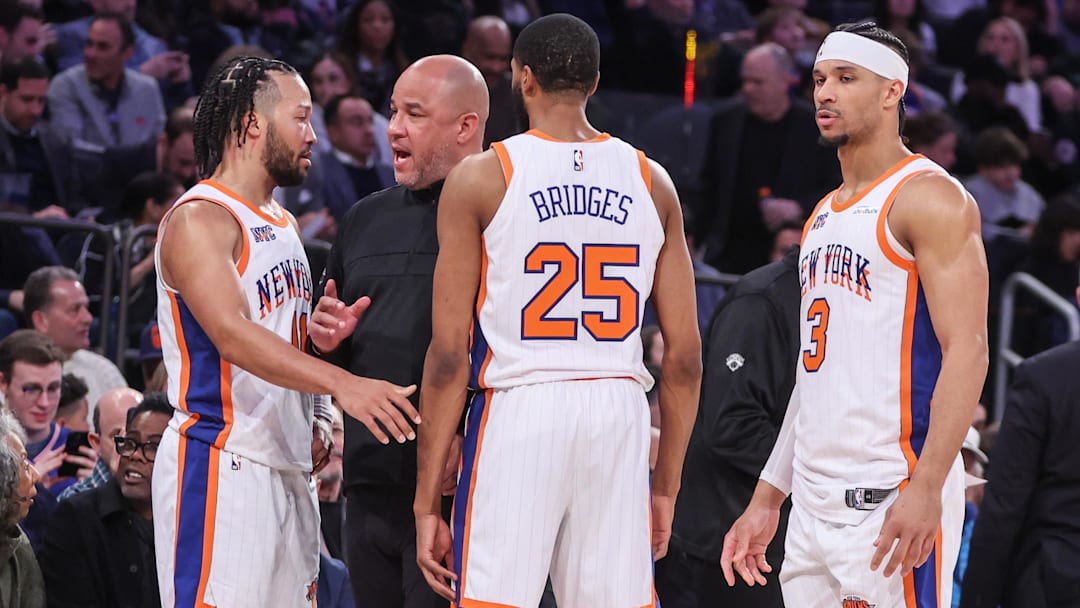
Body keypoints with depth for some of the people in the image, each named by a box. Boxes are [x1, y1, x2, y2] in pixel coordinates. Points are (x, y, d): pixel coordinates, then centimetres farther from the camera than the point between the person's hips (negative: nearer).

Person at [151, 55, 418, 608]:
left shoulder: (282, 224, 18)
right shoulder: (199, 220, -11)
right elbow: (233, 335, -25)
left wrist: (318, 422, 7)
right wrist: (341, 384, -35)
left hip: (290, 468, 9)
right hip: (220, 464, -9)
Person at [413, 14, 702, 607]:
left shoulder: (481, 179, -1)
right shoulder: (650, 181, 9)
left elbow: (449, 355, -4)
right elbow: (685, 356, 8)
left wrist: (426, 502, 0)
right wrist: (666, 489, 17)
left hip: (517, 413, -3)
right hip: (621, 416, 3)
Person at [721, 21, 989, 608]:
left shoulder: (929, 197, -7)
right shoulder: (824, 216, 20)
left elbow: (967, 351, -15)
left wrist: (926, 490, -24)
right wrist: (765, 499, 20)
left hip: (893, 501, -8)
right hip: (814, 504, 8)